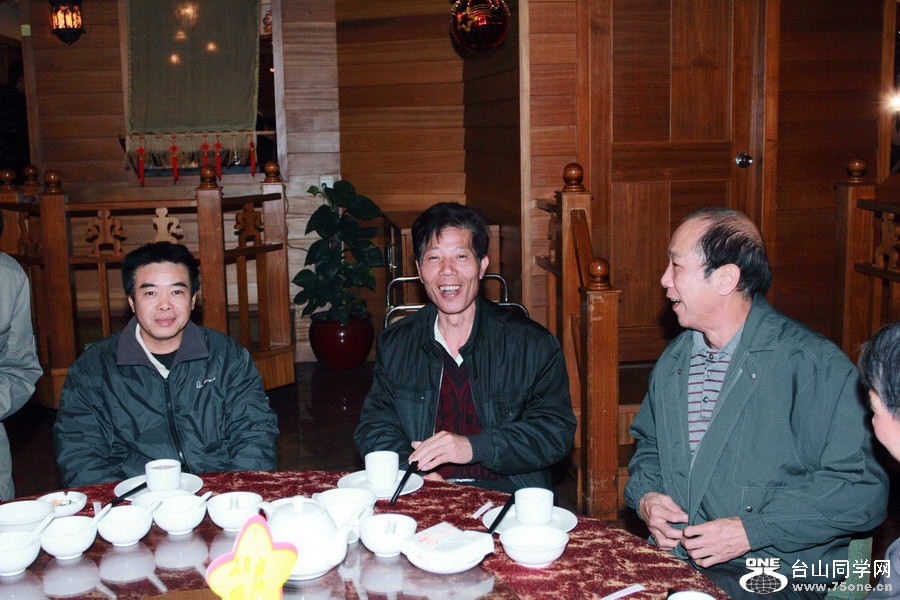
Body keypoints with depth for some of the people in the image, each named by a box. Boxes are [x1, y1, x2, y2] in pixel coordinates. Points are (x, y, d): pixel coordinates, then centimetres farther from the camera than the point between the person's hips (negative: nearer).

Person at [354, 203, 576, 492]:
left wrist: (475, 447, -16)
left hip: (505, 496, -1)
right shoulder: (394, 344, 12)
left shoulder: (533, 343, 3)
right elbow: (374, 428, 9)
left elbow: (557, 430, -3)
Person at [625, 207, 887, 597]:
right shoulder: (672, 363, 12)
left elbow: (862, 488, -13)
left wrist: (754, 530, -19)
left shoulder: (814, 364, -10)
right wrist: (644, 496, 4)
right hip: (671, 563, 6)